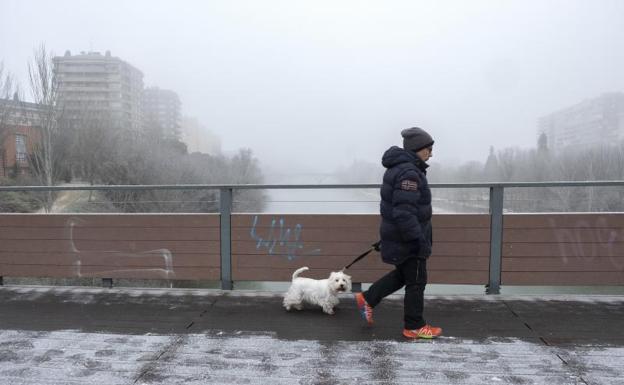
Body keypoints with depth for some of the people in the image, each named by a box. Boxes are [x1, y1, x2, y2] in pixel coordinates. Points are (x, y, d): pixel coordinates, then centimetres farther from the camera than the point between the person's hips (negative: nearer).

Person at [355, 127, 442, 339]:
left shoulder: (398, 168, 12)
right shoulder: (409, 173, -23)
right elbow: (404, 212, -29)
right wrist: (419, 239, -25)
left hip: (398, 236, 10)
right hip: (408, 239, -10)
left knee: (402, 274, 23)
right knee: (416, 281, 5)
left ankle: (367, 298, 26)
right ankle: (414, 326, 19)